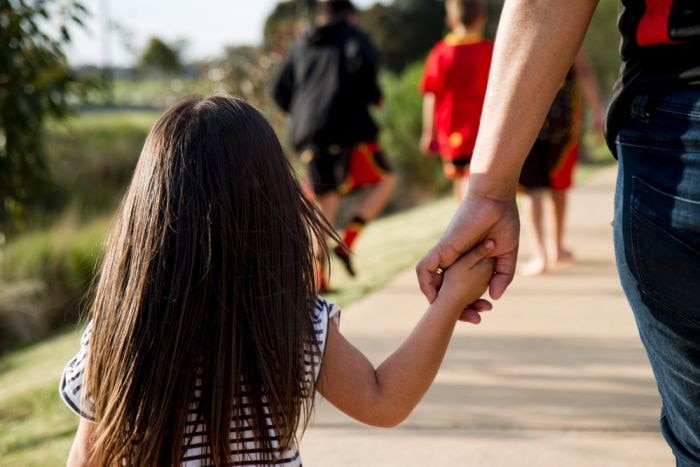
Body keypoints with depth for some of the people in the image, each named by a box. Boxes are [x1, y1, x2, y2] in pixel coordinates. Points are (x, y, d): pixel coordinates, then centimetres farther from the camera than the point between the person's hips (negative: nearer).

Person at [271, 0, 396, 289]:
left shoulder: (302, 46, 23)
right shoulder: (350, 34, 8)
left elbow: (279, 89, 18)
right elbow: (363, 61, -14)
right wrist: (373, 95, 0)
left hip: (308, 134, 5)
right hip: (347, 125, -5)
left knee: (326, 203, 11)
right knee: (384, 180, 11)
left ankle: (318, 276, 3)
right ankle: (347, 243, -6)